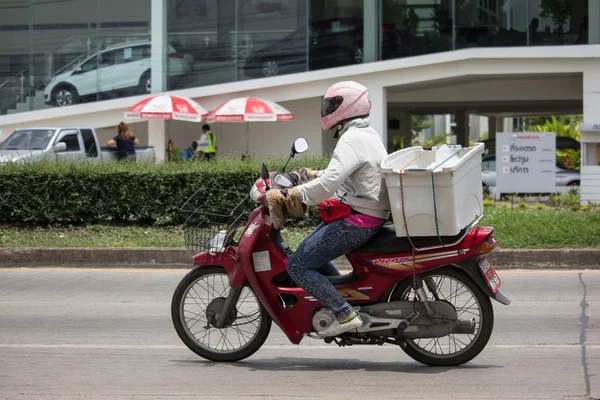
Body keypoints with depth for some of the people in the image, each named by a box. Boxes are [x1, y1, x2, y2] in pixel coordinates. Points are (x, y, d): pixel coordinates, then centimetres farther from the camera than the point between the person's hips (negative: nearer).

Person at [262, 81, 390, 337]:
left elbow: (328, 184, -31)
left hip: (356, 221, -10)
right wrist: (306, 175, 23)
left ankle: (345, 315, -15)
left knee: (298, 266, -11)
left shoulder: (352, 140, -19)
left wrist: (288, 197, -28)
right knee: (311, 252, 25)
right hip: (371, 216, 10)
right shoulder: (368, 135, 13)